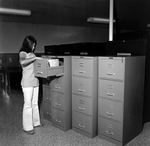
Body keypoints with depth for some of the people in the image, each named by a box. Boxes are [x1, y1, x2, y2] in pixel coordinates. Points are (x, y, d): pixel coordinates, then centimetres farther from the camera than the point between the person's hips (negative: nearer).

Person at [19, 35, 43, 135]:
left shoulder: (32, 54, 13)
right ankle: (27, 127, 10)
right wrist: (35, 58, -25)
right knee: (28, 104, -1)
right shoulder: (22, 53, -8)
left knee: (35, 103, 15)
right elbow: (22, 62, -31)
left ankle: (36, 122, 28)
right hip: (27, 83, -7)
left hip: (35, 82, 7)